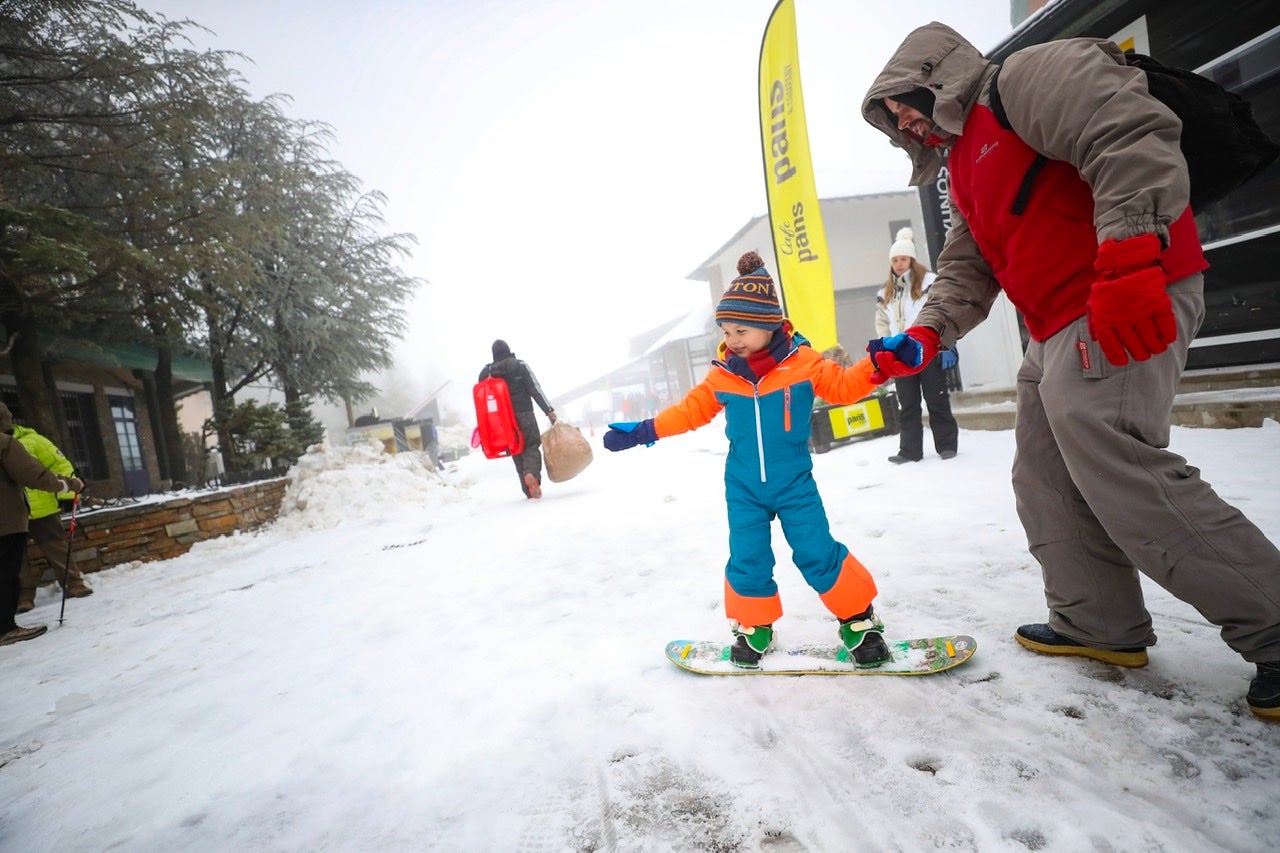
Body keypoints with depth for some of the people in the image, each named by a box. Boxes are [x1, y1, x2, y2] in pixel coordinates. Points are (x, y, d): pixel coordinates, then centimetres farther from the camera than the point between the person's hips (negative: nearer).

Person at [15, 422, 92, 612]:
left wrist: (67, 493, -12)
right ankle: (24, 595, 15)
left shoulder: (30, 440, -5)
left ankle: (74, 584, 13)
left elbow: (59, 464, -4)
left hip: (42, 509, -3)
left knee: (56, 547, 5)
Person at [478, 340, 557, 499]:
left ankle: (529, 489, 6)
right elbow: (535, 389, -8)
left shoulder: (485, 373, 8)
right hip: (524, 415, -3)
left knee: (517, 452, 11)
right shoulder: (520, 366, -1)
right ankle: (532, 474, -28)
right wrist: (549, 411, -8)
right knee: (532, 446, 3)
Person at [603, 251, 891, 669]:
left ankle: (860, 622, 24)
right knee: (748, 561, 6)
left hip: (794, 484, -2)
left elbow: (844, 385, -1)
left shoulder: (803, 361, -9)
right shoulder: (722, 375, -3)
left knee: (818, 555, 1)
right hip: (743, 489, 2)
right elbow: (691, 410, 6)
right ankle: (753, 629, 29)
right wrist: (642, 431, 4)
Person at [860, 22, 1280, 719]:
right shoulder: (964, 169, 24)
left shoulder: (1031, 74, -5)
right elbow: (965, 270, 20)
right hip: (1058, 334, 10)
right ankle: (1099, 625, 21)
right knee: (1046, 481, 10)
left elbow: (1133, 133, -20)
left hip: (1132, 306, -10)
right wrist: (923, 336, 4)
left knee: (1118, 472, -16)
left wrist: (1127, 256, -31)